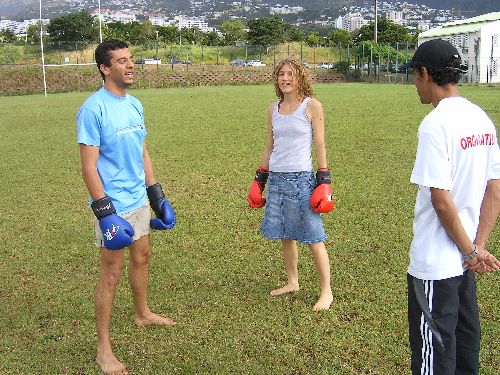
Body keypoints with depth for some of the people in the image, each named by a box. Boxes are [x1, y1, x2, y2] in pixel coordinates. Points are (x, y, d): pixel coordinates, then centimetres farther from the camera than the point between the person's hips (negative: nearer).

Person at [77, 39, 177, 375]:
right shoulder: (93, 108, -17)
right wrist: (105, 212, -23)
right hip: (114, 205, -8)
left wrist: (157, 195, 16)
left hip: (139, 199, 8)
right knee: (112, 272, -1)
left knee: (142, 256, 22)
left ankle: (142, 314, 45)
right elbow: (89, 166, -19)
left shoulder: (135, 105, 8)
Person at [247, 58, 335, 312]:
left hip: (302, 179, -5)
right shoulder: (273, 110, 11)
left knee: (313, 239, -1)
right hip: (277, 178, 5)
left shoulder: (311, 106, -3)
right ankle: (292, 283, 30)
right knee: (285, 236, 13)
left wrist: (324, 181, -9)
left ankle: (327, 292, 10)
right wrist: (259, 179, 16)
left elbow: (320, 145, -5)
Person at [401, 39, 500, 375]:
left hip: (435, 262, -8)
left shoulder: (436, 124, -19)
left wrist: (471, 250, -10)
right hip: (463, 259, 8)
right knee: (465, 339, 22)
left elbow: (441, 200, -22)